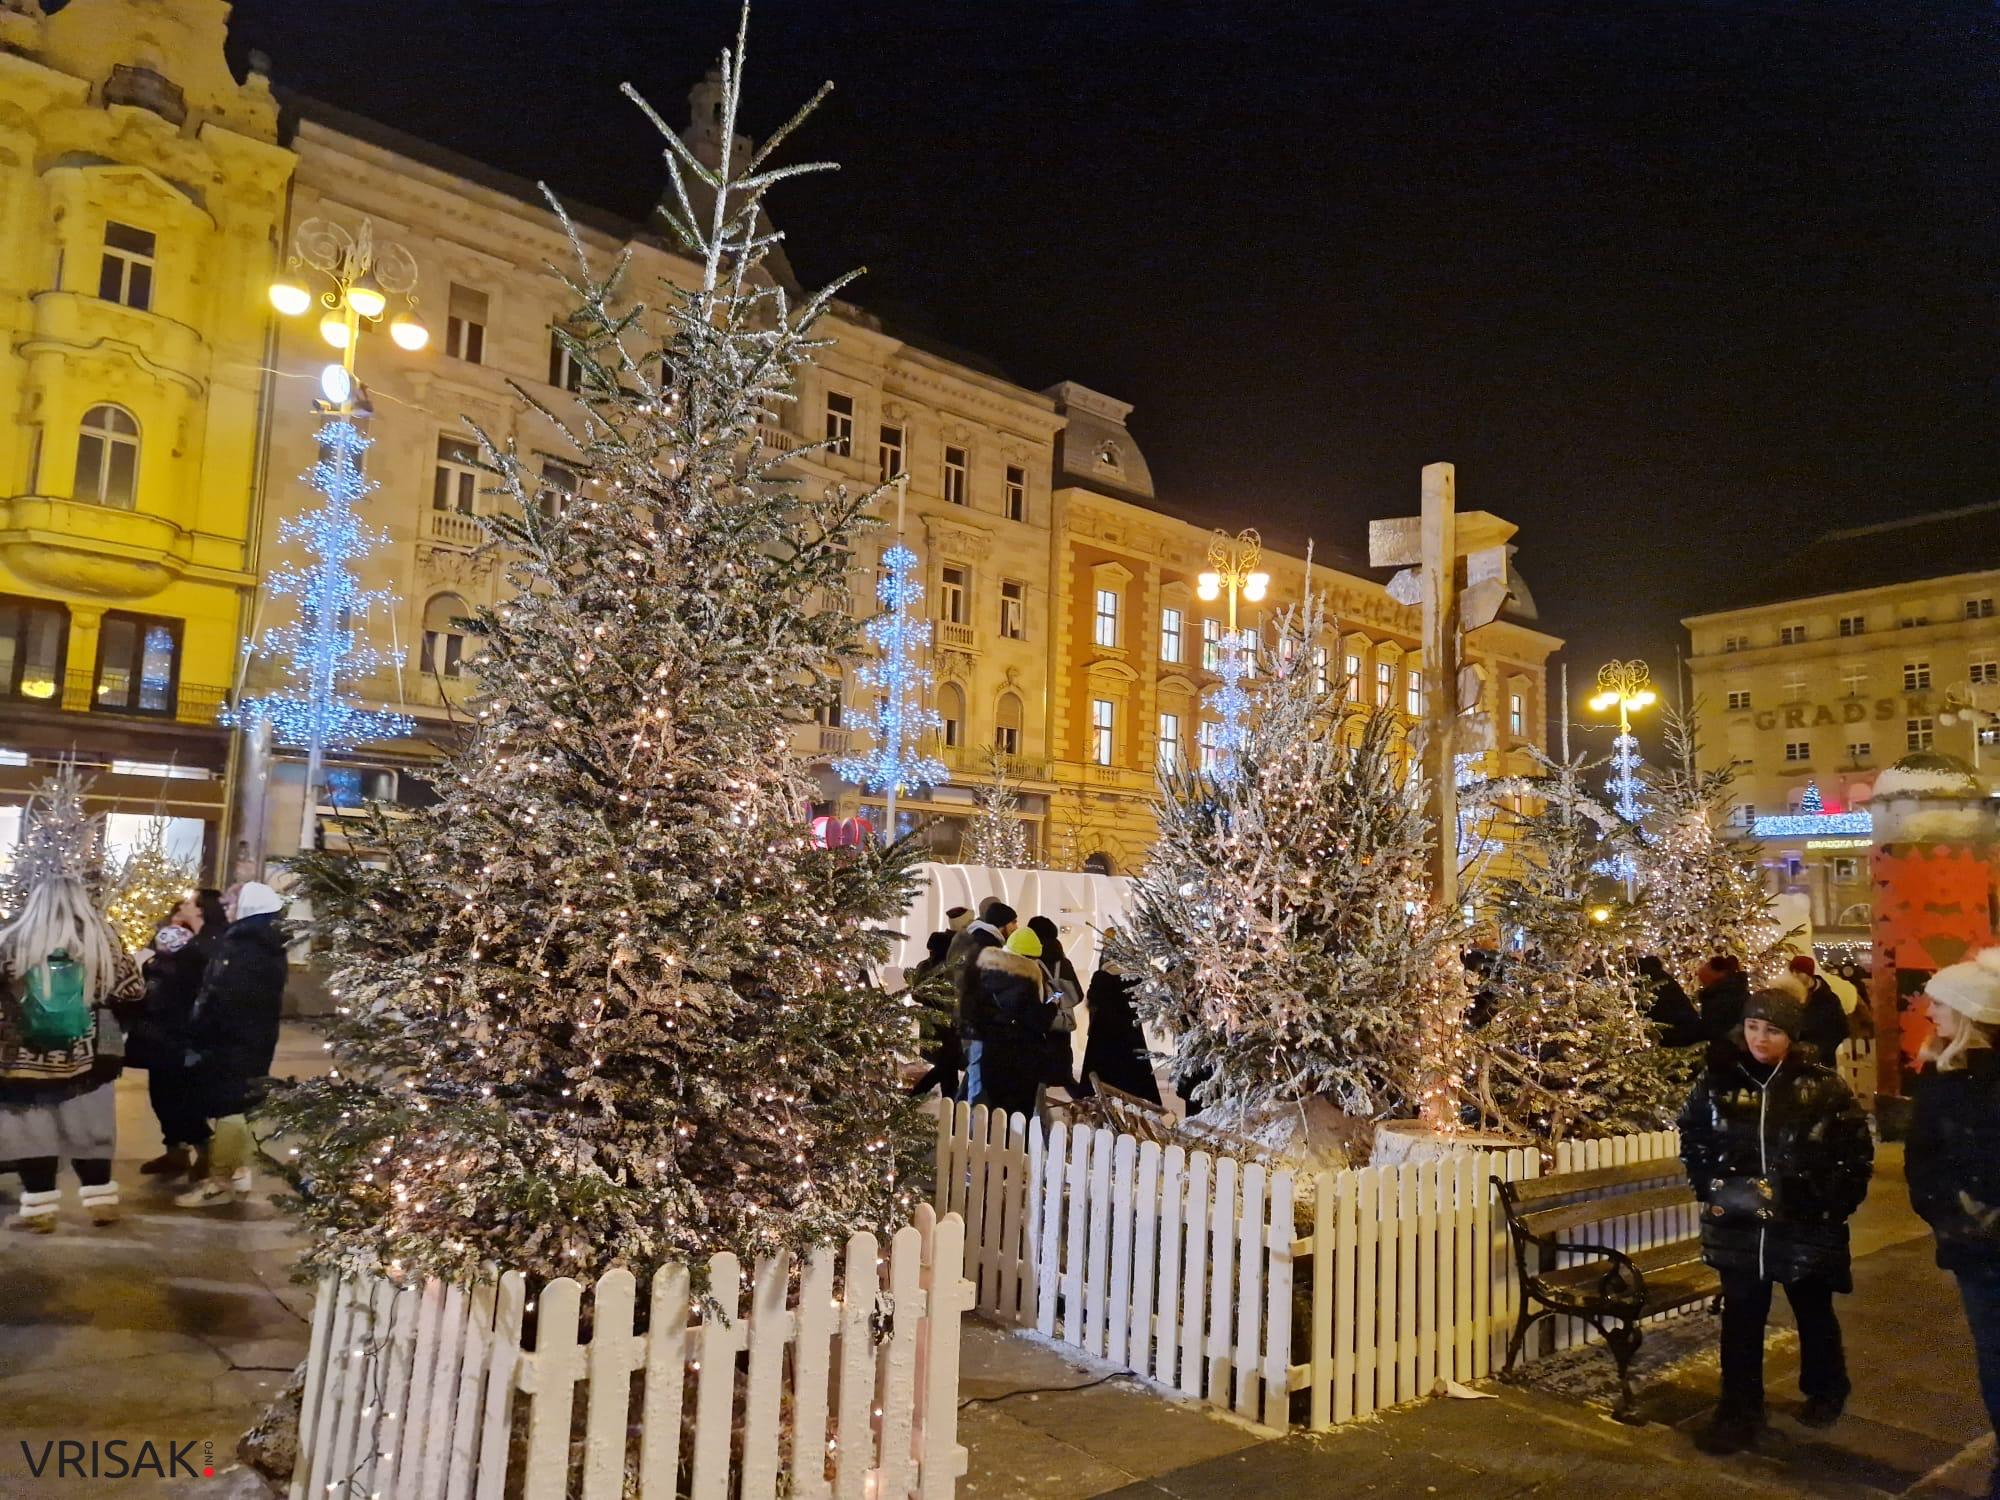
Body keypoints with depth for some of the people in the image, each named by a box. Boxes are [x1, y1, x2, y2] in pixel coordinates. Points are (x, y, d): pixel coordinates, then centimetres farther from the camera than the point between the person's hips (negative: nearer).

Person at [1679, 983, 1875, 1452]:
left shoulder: (1822, 1085, -9)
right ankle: (1740, 1411, 19)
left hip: (1806, 1225, -1)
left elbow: (1857, 1150, -3)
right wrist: (1712, 1187, -4)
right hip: (1738, 1226, 1)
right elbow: (1692, 1140, 5)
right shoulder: (1718, 1080, -4)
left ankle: (1825, 1393, 44)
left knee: (1815, 1316, 21)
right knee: (1741, 1321, 7)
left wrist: (1835, 1203, -8)